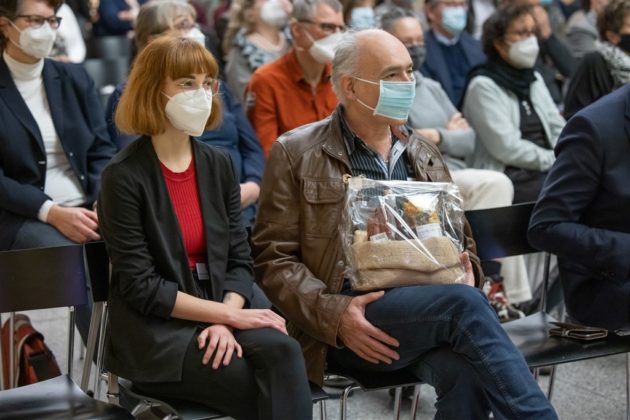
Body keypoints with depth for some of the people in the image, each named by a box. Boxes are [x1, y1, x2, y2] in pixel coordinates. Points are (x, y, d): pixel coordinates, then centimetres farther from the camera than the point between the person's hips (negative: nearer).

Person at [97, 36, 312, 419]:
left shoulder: (219, 164, 7)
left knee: (281, 349, -27)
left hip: (218, 317, 5)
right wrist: (230, 316, -16)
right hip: (154, 331, -5)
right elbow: (140, 287, -13)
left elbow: (240, 261, 6)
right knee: (275, 388, -25)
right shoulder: (124, 176, -9)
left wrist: (225, 321, -14)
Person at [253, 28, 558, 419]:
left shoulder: (425, 154, 21)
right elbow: (273, 259, 1)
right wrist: (335, 315, -16)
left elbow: (460, 238, 27)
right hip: (354, 319, -4)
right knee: (464, 303, -33)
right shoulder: (296, 154, 6)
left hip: (428, 309, 4)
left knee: (467, 373, -34)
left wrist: (466, 272, 1)